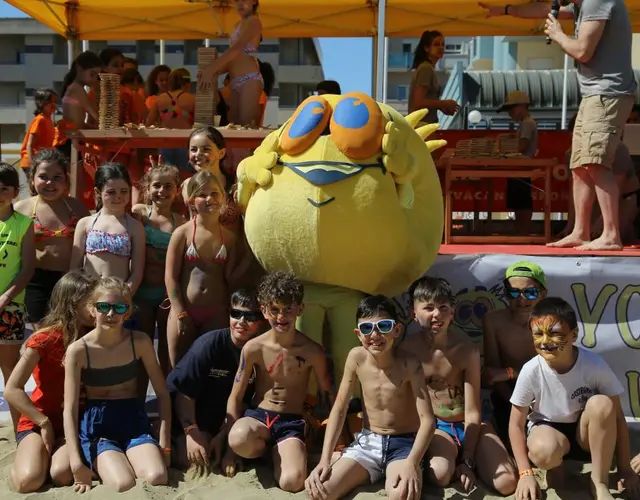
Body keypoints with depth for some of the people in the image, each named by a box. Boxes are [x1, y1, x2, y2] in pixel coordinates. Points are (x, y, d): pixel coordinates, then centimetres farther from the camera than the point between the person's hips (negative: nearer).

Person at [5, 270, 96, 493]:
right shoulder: (45, 339, -14)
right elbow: (11, 390, -16)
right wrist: (44, 423, -15)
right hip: (38, 421, -2)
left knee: (61, 475, -26)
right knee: (28, 480, -26)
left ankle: (54, 450, 7)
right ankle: (31, 452, 7)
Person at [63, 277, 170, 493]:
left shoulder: (140, 341, -5)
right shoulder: (78, 350, -10)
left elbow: (162, 394, 1)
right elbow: (69, 410, -11)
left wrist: (164, 444, -5)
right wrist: (76, 464, -19)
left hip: (134, 421, 2)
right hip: (96, 426, -2)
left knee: (157, 478, -26)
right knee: (123, 484, -28)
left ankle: (125, 460, 5)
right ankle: (102, 466, 4)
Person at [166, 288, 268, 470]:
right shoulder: (209, 344, -19)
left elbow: (243, 402, -8)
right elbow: (184, 392, -16)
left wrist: (222, 435, -15)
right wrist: (192, 431, -23)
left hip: (224, 422, 4)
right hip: (189, 415, -3)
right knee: (189, 459, -21)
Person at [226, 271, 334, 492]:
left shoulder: (313, 351, -8)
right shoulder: (253, 348, -6)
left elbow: (328, 398, 4)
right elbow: (235, 397, -1)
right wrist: (230, 448, -4)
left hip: (291, 422, 0)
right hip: (258, 415, 1)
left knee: (291, 482, -28)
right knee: (239, 439, -37)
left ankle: (277, 453, 8)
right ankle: (265, 448, 0)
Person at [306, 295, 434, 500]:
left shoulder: (409, 364, -18)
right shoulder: (356, 357, -7)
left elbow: (427, 420, -20)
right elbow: (339, 409, -1)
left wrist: (411, 463, -36)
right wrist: (324, 460, -10)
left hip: (403, 444, -4)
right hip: (367, 441, 4)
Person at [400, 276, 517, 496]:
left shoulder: (466, 348, -13)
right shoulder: (408, 349, -13)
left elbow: (472, 412, -11)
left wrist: (468, 461, -14)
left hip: (470, 425, 1)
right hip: (434, 426, -1)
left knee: (506, 484, -18)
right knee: (440, 476, -33)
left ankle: (466, 458, 10)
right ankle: (454, 456, 1)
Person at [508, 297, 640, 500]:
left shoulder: (594, 365, -22)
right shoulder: (531, 371, -22)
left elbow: (616, 416, -11)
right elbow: (516, 424, -13)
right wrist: (526, 473, -21)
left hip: (586, 433, 2)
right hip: (548, 428, -1)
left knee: (602, 403, -32)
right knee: (543, 452, -38)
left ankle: (600, 482, -15)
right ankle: (555, 467, 2)